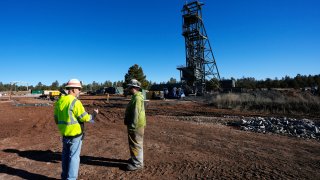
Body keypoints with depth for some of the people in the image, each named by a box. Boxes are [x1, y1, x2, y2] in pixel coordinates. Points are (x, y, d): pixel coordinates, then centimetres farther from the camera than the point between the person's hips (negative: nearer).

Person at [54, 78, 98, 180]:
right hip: (75, 134, -8)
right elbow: (84, 118, -18)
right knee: (74, 157, 4)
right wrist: (94, 114, -1)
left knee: (65, 155, 21)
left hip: (64, 134, 8)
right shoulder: (75, 102, -21)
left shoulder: (59, 101, 4)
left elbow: (56, 118, 11)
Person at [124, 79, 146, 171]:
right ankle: (135, 158, 36)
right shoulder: (136, 97, 12)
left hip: (136, 126, -10)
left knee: (136, 144, 1)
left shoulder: (137, 98, -22)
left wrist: (132, 127, -23)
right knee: (134, 143, 21)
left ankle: (137, 163, 15)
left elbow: (136, 114, -26)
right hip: (135, 125, 10)